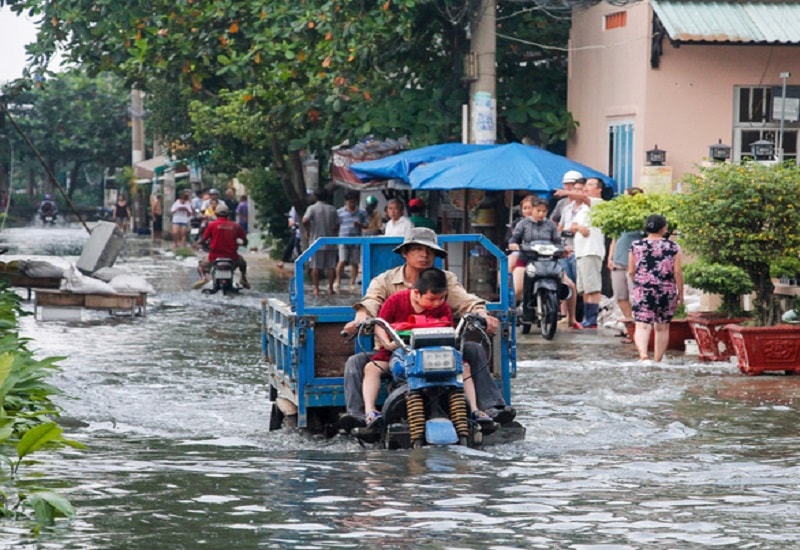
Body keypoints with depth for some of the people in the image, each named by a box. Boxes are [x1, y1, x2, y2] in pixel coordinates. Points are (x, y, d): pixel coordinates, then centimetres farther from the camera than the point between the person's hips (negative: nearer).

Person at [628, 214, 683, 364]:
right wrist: (681, 293, 6)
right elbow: (677, 272, -2)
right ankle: (658, 360, 21)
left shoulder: (636, 246, 2)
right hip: (667, 292, 0)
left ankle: (643, 356, -30)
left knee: (642, 326, -8)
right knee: (662, 327, 14)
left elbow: (631, 271, 5)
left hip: (642, 291, 0)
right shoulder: (672, 246, -1)